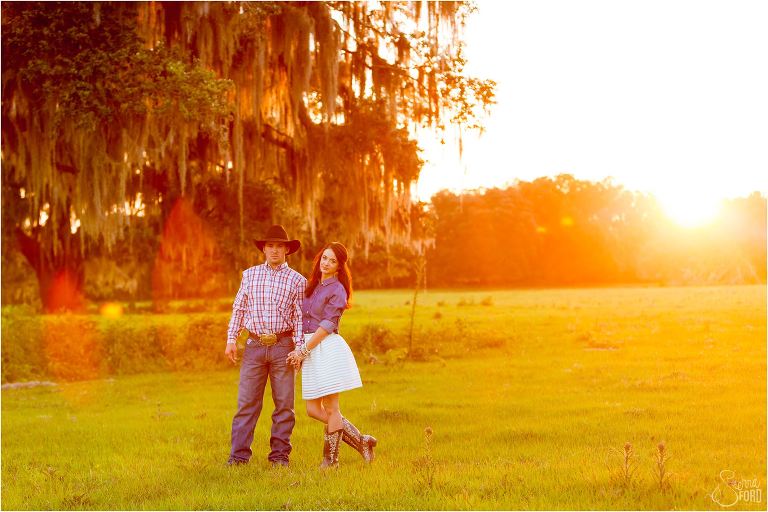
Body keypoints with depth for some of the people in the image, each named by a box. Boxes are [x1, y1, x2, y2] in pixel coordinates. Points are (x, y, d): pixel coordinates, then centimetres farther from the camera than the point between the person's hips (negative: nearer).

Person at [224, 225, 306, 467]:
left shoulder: (297, 280, 5)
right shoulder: (250, 275, 10)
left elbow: (300, 318, 3)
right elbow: (239, 308, 11)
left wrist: (299, 348, -6)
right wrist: (231, 339, 3)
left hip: (282, 346, -1)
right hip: (254, 345, 1)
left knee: (284, 403, 3)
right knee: (246, 402, -1)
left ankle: (280, 454, 11)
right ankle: (239, 454, 2)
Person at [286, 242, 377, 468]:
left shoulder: (337, 290, -6)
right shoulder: (312, 286, 17)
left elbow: (327, 325, -12)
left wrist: (303, 350, -15)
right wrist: (300, 351, 9)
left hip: (328, 348, -8)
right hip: (310, 350, 8)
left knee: (331, 409, -1)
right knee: (313, 410, 7)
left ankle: (331, 459, 10)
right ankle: (361, 441, 16)